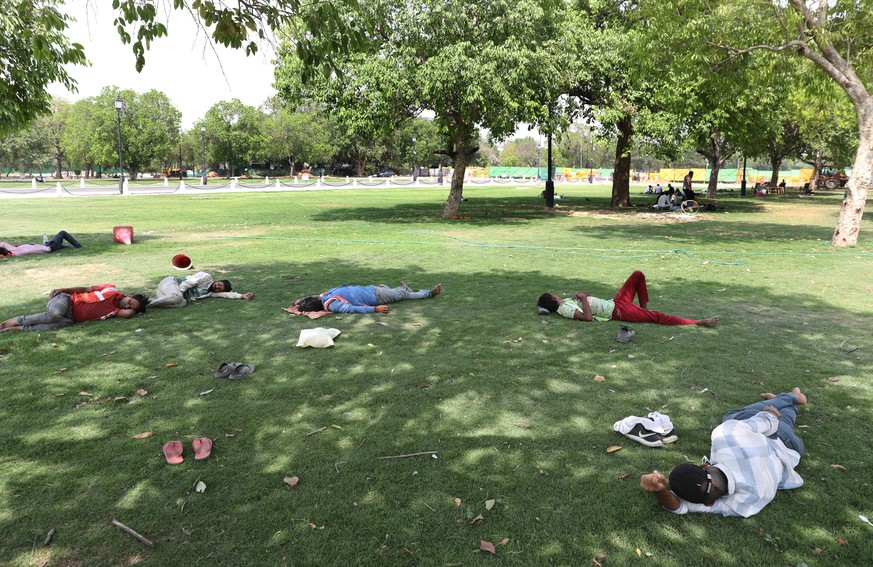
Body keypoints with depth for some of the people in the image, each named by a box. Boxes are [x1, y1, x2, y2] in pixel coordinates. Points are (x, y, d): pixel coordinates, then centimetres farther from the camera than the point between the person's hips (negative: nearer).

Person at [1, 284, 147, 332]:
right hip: (68, 300, -1)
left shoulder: (116, 311, 0)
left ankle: (21, 328, -23)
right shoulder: (111, 290, -4)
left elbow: (129, 313, -23)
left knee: (63, 323, -35)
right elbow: (85, 289, 1)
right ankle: (18, 320, -13)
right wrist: (63, 290, -7)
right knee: (54, 314, -36)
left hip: (72, 317, 1)